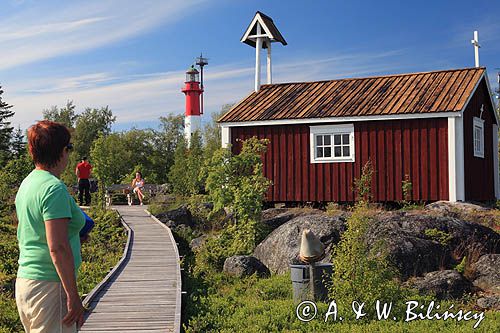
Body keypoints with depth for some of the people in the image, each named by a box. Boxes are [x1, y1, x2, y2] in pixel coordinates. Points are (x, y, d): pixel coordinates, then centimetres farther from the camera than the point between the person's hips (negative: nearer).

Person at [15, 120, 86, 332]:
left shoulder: (27, 183, 12)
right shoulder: (54, 188, -17)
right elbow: (58, 248, -22)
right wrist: (73, 296, -18)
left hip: (23, 281, 9)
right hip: (49, 285, -9)